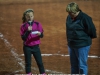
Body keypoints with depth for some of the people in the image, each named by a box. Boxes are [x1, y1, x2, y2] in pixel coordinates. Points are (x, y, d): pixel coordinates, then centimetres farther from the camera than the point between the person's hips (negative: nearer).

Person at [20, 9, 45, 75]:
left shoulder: (37, 24, -1)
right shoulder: (23, 26, -4)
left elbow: (42, 35, -3)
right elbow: (23, 38, -9)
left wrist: (40, 34, -25)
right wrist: (28, 31, -22)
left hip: (36, 46, 1)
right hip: (27, 47, -1)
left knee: (40, 62, 2)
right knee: (28, 63, 5)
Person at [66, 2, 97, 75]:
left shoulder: (85, 18, -19)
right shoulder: (69, 17, 2)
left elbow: (92, 31, -12)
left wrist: (85, 38, 2)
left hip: (82, 45, -7)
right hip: (71, 45, 7)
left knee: (82, 65, -1)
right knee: (74, 64, 17)